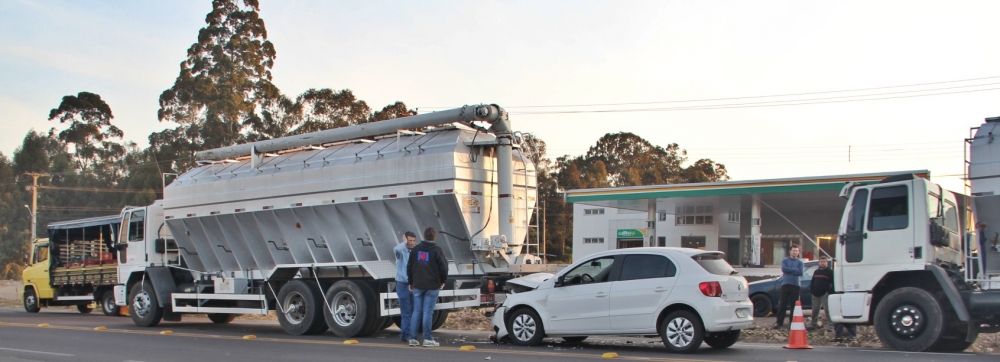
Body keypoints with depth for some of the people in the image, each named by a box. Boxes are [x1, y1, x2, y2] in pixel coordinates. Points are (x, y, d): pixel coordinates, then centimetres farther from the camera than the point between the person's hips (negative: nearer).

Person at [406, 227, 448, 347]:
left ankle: (412, 338, 7)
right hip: (432, 286, -4)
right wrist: (443, 281, 9)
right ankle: (427, 339, -2)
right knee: (428, 312, -3)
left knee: (416, 312, 8)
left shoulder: (415, 249, 8)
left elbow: (409, 267, 11)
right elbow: (443, 267, -7)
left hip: (417, 286, 4)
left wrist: (411, 282, 20)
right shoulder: (436, 250, -6)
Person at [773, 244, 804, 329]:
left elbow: (800, 273, -7)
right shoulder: (785, 260, 9)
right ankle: (779, 322, -2)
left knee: (794, 305, 2)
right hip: (785, 285, -1)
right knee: (782, 304, -3)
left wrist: (789, 270, -9)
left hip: (795, 285, 1)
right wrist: (795, 270, -8)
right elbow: (784, 269, -11)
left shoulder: (799, 262, 9)